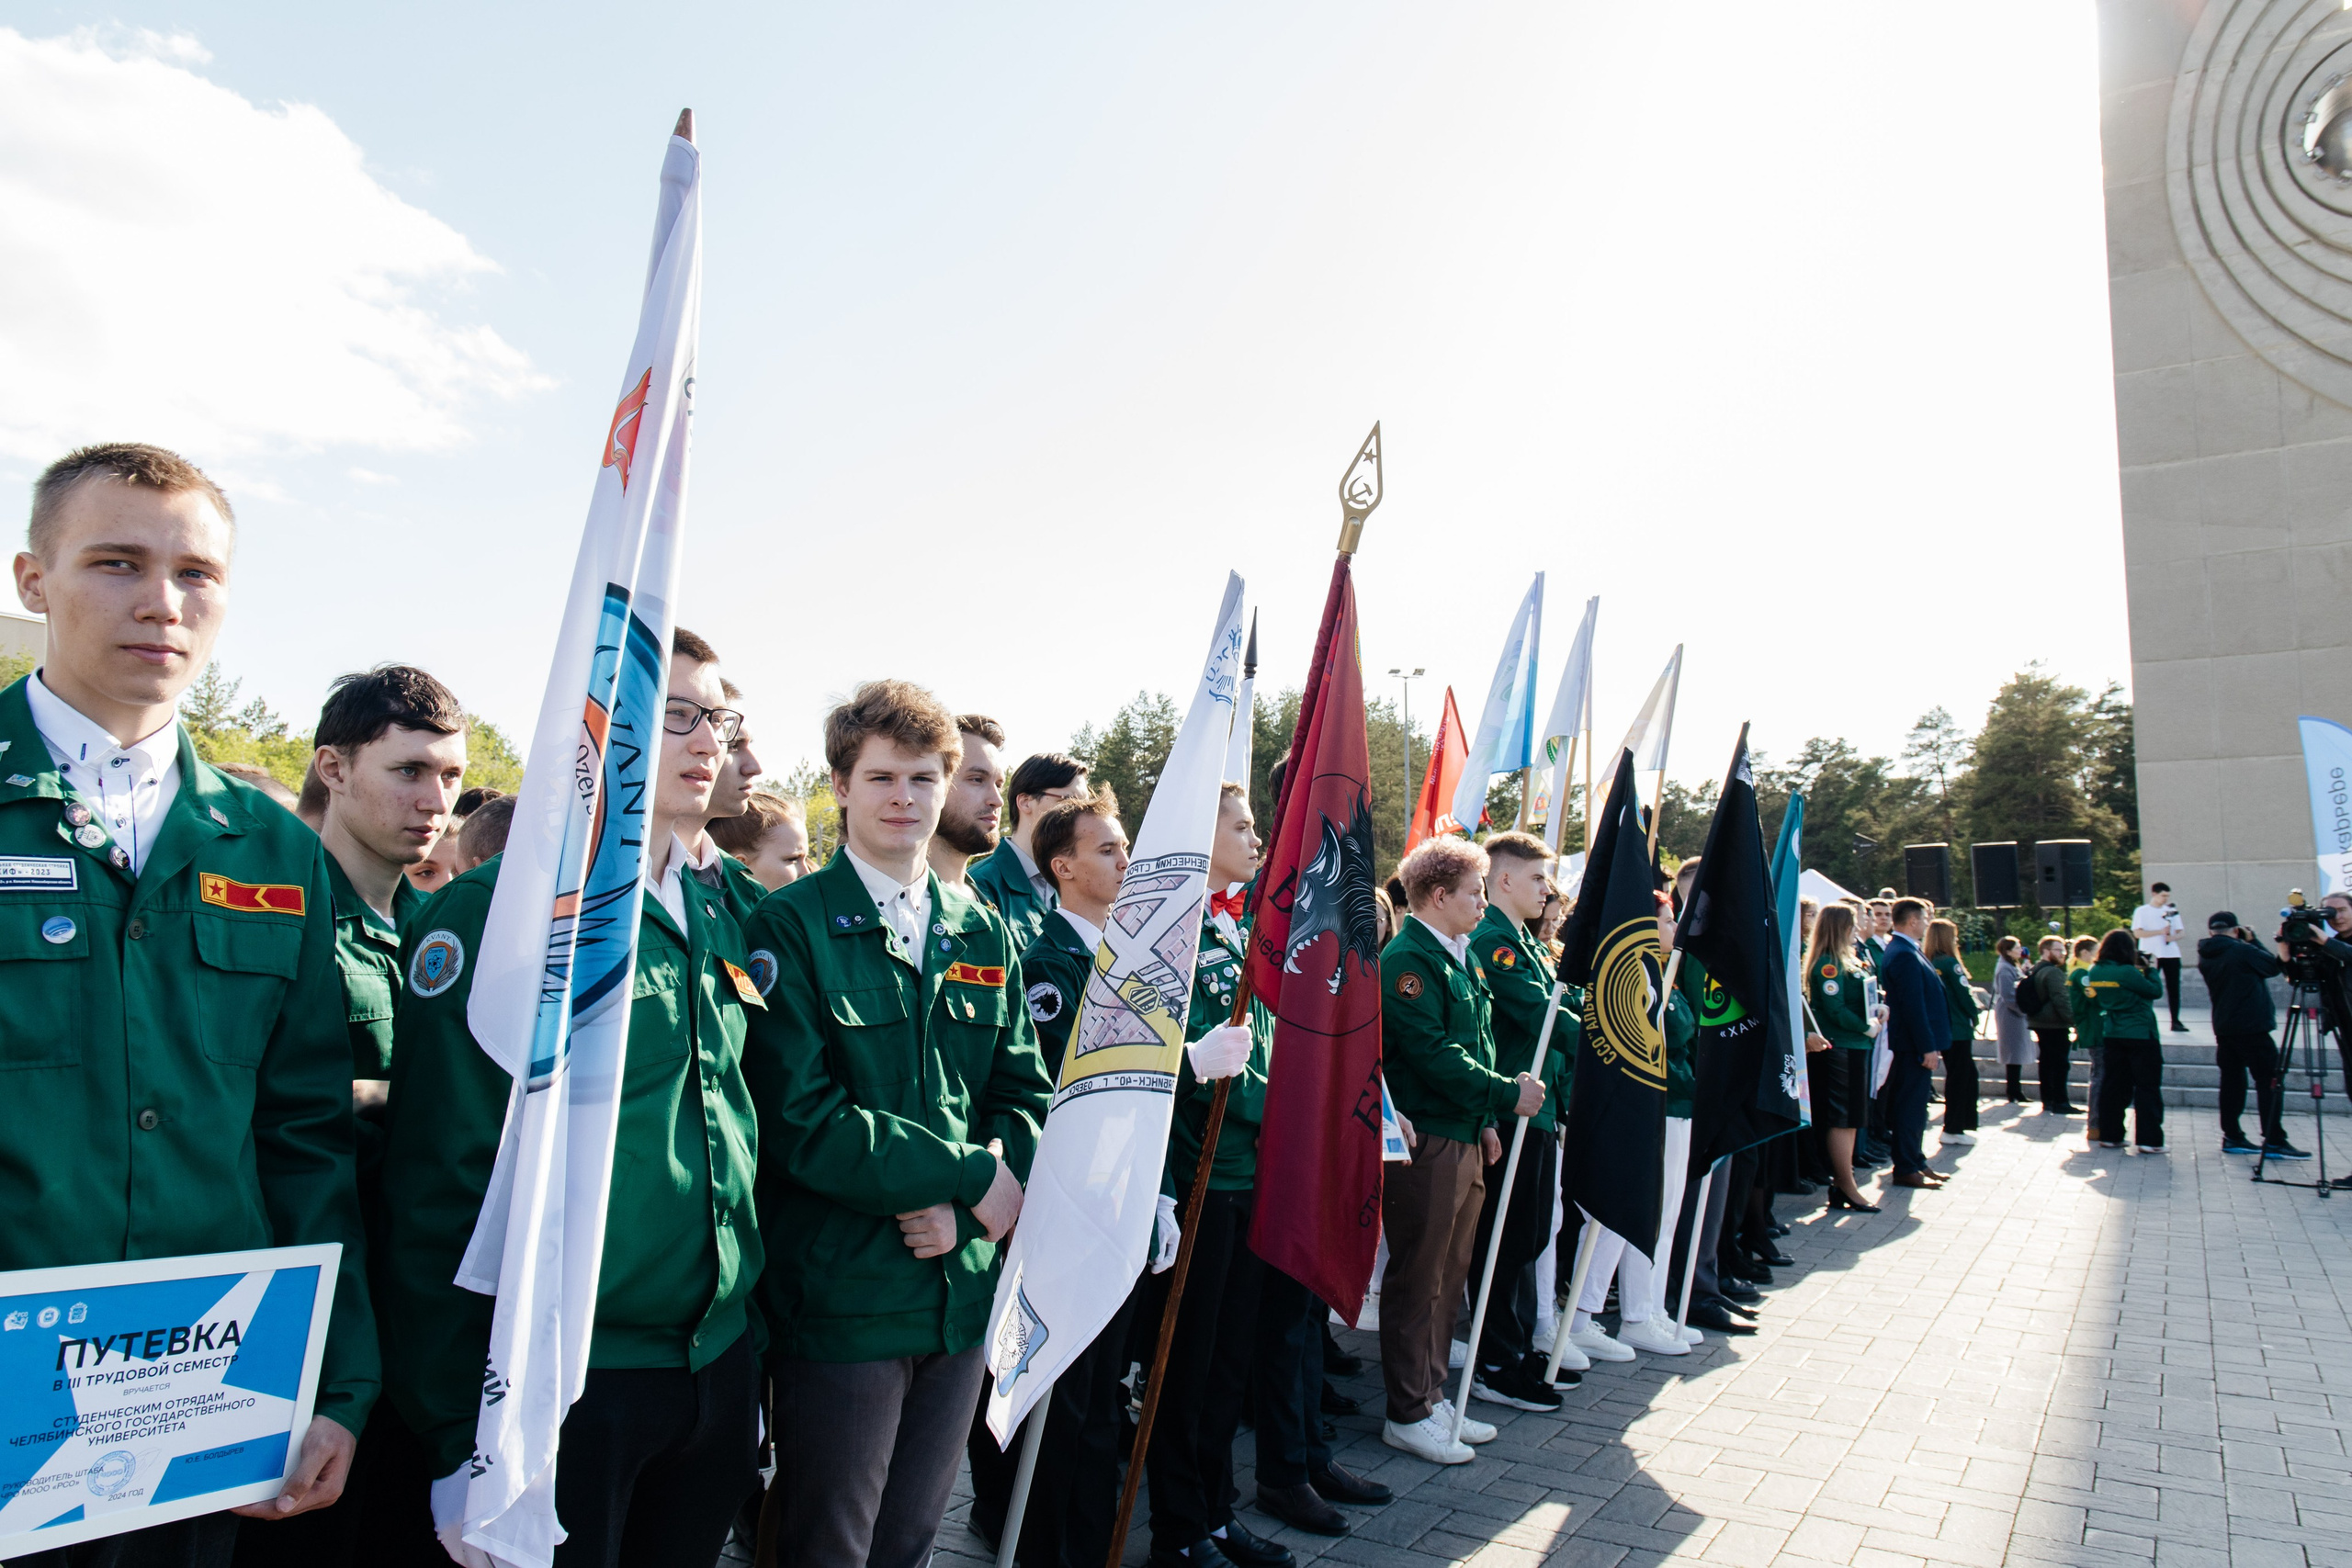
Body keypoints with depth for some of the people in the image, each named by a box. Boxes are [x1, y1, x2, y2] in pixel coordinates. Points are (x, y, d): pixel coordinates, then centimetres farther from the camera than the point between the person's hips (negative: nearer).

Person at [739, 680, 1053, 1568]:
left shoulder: (982, 934, 8)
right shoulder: (790, 927, -8)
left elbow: (1024, 1092, 7)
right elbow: (800, 1119, -16)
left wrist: (964, 1208, -11)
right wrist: (970, 1175, -15)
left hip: (964, 1289, 5)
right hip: (838, 1294, -5)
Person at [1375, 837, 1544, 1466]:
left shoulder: (1463, 955, 15)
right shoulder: (1406, 960, -16)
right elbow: (1434, 1054, -21)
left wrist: (1486, 1120, 14)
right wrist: (1506, 1095, -15)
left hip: (1464, 1136, 9)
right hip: (1424, 1141, -9)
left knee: (1449, 1276, 17)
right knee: (1417, 1282, 2)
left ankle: (1433, 1396, 30)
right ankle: (1407, 1415, 15)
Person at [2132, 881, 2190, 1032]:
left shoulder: (2172, 911, 14)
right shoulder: (2141, 911, 2)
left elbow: (2180, 932, 11)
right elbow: (2137, 933, -8)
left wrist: (2173, 937, -12)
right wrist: (2160, 932, -18)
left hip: (2171, 954, 4)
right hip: (2151, 955, -4)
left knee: (2174, 988, 3)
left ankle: (2176, 1021, 7)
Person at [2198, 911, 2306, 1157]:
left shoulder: (2205, 958, 6)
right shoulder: (2242, 951, -13)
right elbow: (2274, 967, -1)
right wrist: (2252, 940, 8)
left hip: (2224, 1028, 7)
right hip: (2252, 1027, -7)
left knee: (2232, 1080, 10)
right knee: (2270, 1082, -3)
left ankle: (2232, 1137, 11)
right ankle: (2274, 1142, -5)